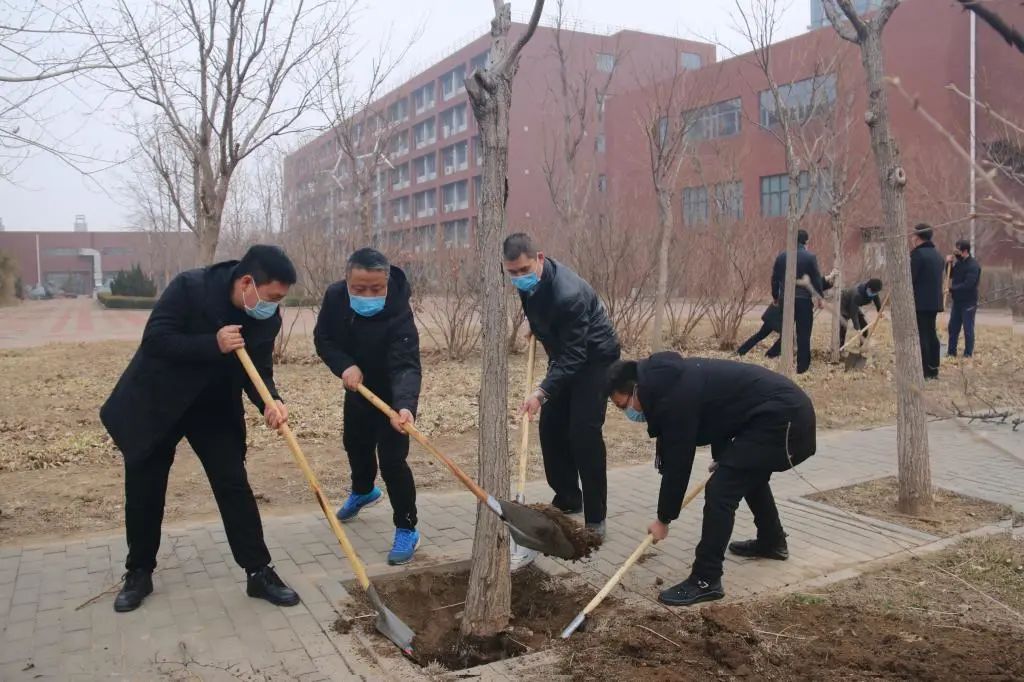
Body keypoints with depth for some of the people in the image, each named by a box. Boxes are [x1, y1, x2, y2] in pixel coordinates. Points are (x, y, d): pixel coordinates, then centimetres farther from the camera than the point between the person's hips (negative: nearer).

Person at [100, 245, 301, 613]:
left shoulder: (267, 318, -13)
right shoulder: (189, 287, -26)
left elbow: (259, 370, -10)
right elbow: (154, 340, -27)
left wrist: (270, 402, -31)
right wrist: (214, 345, -37)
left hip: (214, 407, 3)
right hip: (155, 402, -2)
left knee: (234, 486, -3)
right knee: (144, 491, 7)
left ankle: (259, 572, 6)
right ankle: (138, 573, 27)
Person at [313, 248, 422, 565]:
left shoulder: (398, 313, -37)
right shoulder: (334, 296, -21)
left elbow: (405, 366, -46)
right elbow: (322, 338, -10)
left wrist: (405, 405, -63)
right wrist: (344, 365, -29)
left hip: (392, 393, -6)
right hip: (358, 387, 6)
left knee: (392, 459, -12)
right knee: (355, 444, 24)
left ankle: (407, 528, 4)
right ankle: (363, 491, 54)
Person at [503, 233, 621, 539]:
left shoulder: (568, 294, -36)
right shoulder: (528, 281, -10)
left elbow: (574, 356, -35)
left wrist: (543, 391, -42)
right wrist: (536, 326, 12)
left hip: (594, 357, -8)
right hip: (564, 355, 8)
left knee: (584, 433, -15)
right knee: (550, 427, 5)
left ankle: (595, 517, -6)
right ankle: (567, 499, 20)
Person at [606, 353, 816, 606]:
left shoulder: (674, 398, -20)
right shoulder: (671, 379, 9)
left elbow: (677, 463, -14)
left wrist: (664, 519, -2)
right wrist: (722, 457, 39)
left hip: (779, 417, -11)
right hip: (790, 408, 11)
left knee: (721, 490, -12)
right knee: (750, 474, 31)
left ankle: (706, 581, -4)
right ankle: (772, 542, 51)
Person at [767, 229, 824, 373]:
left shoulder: (781, 256, 4)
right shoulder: (810, 257, -6)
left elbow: (775, 278, 9)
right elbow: (817, 279, -4)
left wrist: (775, 296, 21)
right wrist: (820, 297, 7)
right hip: (804, 299, -3)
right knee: (803, 334, 3)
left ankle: (773, 352, 4)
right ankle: (802, 366, 6)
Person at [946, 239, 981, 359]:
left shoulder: (973, 266, -18)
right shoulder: (959, 262, 7)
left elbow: (967, 285, -25)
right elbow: (951, 276, 19)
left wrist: (951, 289, -16)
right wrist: (949, 263, 3)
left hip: (968, 303, -8)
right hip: (957, 301, 8)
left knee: (968, 329, 0)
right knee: (953, 327, 12)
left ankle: (968, 354, 9)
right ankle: (951, 352, 21)